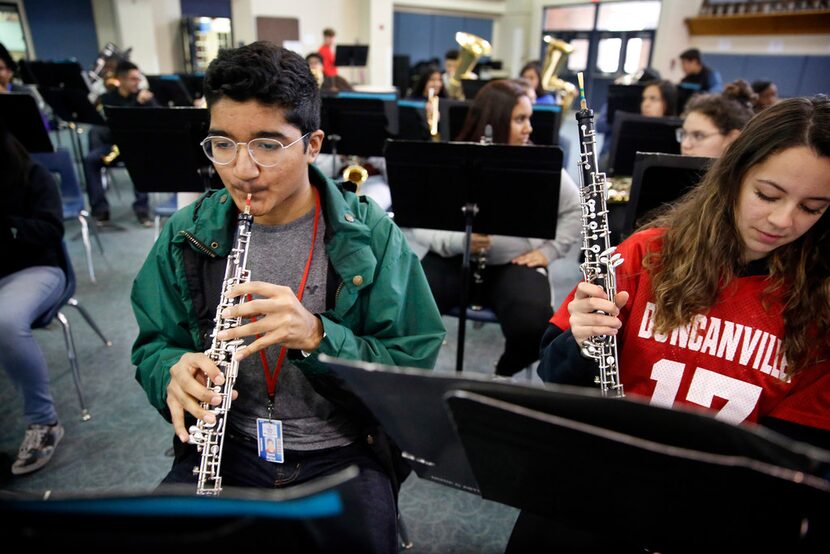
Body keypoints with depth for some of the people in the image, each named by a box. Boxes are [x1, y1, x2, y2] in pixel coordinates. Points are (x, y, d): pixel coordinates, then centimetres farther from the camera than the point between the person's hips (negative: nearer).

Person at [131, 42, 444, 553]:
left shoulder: (370, 234, -11)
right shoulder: (187, 236, -1)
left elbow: (414, 365, -12)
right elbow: (155, 344, 8)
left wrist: (317, 336, -29)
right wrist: (173, 372, -16)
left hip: (342, 452, -2)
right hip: (224, 446, 3)